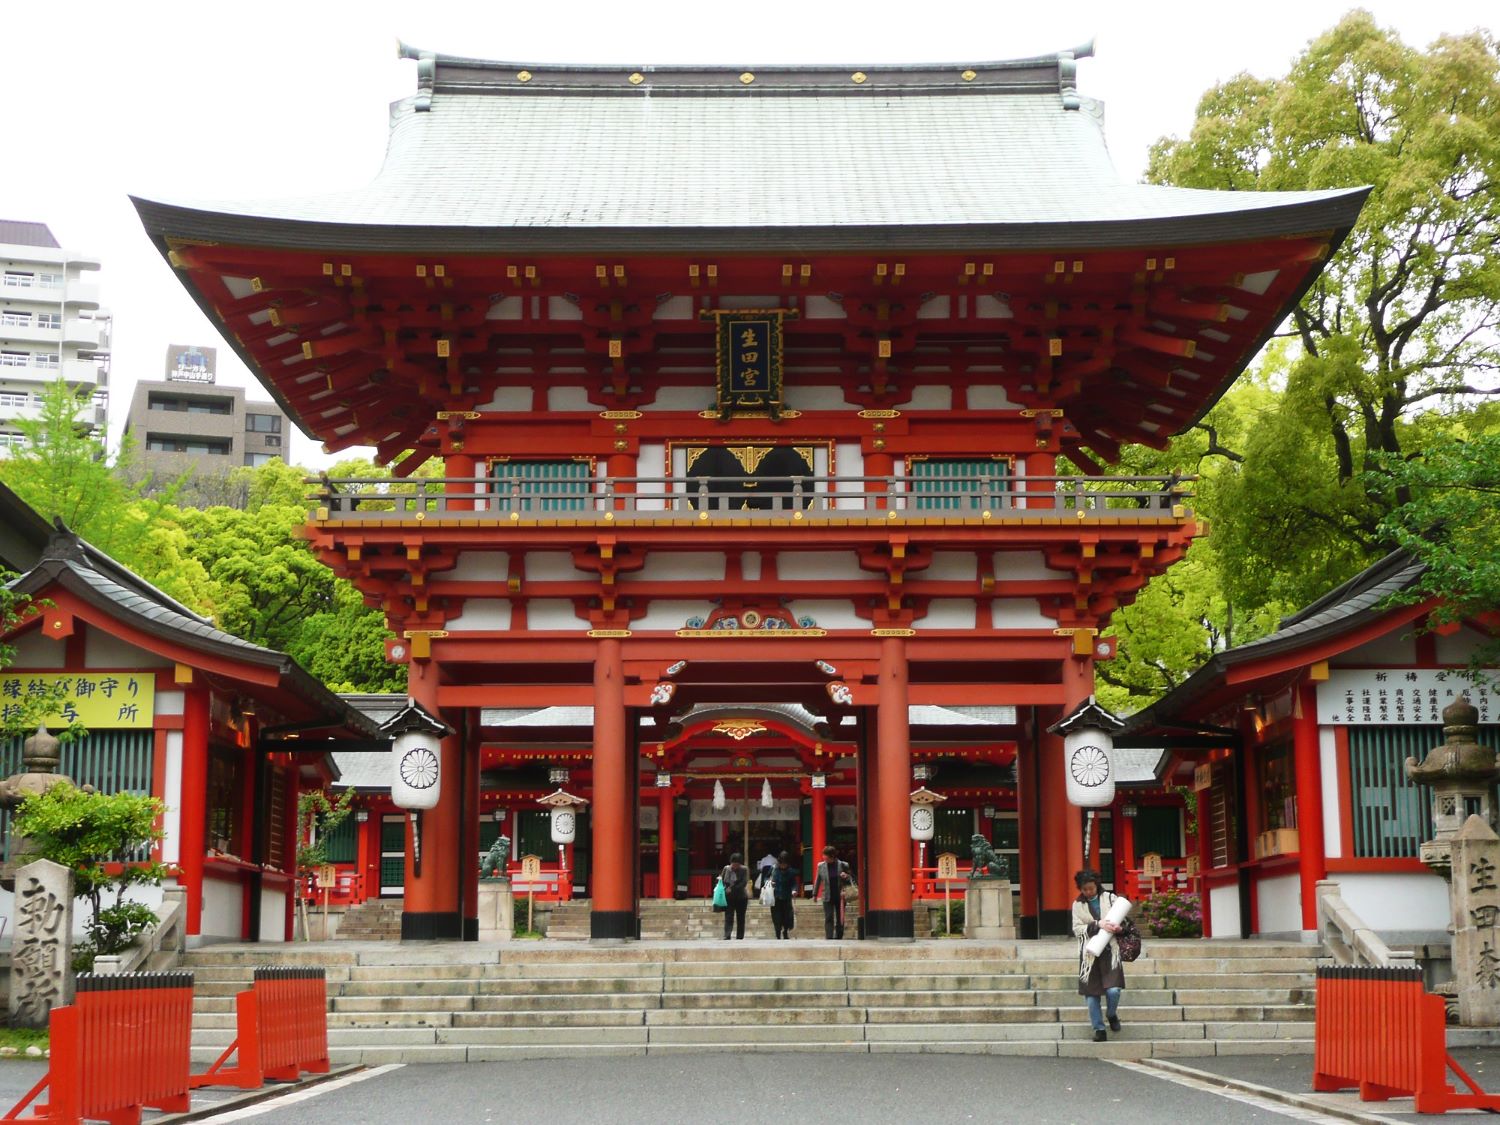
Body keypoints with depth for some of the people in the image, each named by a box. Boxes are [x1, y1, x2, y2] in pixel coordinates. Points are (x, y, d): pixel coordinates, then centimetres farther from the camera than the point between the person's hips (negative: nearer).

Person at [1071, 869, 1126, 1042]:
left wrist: (1118, 928, -17)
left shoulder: (1110, 898, 4)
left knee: (1113, 990, -13)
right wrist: (1097, 925, -16)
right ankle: (1099, 1029, 16)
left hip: (1109, 951, -1)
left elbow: (1122, 922, 7)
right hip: (1089, 953, 1)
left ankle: (1111, 1014, 18)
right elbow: (1077, 929, -2)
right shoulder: (1078, 904, 6)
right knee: (1091, 994, 1)